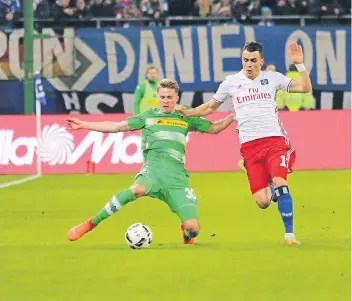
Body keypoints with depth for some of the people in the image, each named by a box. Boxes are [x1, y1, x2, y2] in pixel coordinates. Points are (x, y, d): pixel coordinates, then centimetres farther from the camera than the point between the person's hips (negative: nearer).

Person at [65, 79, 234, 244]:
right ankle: (90, 224, -29)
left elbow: (214, 128, 30)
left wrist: (234, 116, 15)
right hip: (153, 169, -2)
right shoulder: (149, 116, 16)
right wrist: (82, 125, 15)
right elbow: (116, 127, 18)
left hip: (177, 175, 2)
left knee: (193, 228, -14)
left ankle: (186, 234, 29)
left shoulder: (186, 118, 20)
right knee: (138, 189, -41)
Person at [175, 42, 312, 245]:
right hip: (250, 145, 1)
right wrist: (187, 112, 9)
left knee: (280, 182, -24)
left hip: (275, 140, -1)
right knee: (262, 202, -7)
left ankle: (289, 234, -14)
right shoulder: (231, 82, 8)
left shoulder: (272, 78, 6)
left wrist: (300, 64, -9)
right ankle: (272, 190, 33)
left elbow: (305, 88, 3)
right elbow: (211, 107, 20)